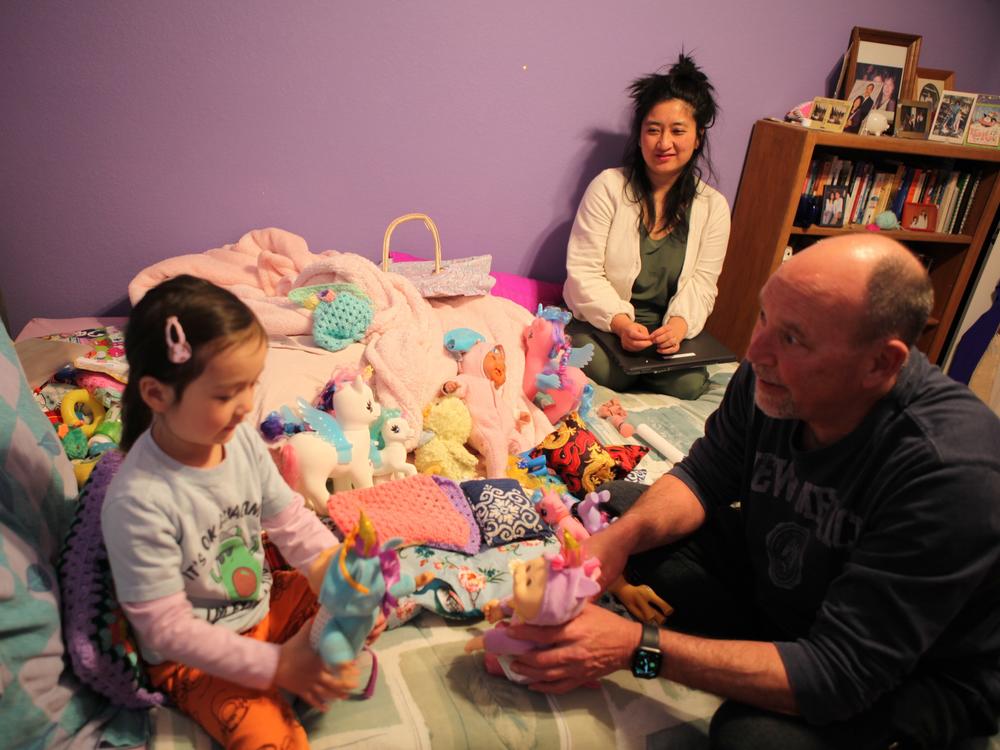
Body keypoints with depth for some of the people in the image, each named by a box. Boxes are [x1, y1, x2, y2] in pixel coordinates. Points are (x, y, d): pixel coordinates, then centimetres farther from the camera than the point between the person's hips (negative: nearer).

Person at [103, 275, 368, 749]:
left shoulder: (242, 439, -13)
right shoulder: (137, 502, -30)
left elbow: (291, 521, -4)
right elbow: (166, 627, -23)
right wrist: (277, 666, -26)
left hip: (263, 603, 6)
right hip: (193, 656, -6)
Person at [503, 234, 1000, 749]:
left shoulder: (950, 471, -35)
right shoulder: (768, 375, -18)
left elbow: (841, 672, -33)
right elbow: (703, 477, -4)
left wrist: (638, 647, -38)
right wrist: (621, 536, -25)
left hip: (916, 674, -5)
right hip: (772, 580, 5)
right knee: (615, 506, -2)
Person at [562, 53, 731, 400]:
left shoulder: (713, 206, 2)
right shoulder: (608, 186, -7)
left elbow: (702, 283, 0)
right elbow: (583, 271, -11)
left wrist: (680, 323, -23)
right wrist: (620, 322, -25)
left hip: (666, 328, 3)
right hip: (600, 321, -2)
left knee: (690, 384, -22)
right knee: (604, 372, -31)